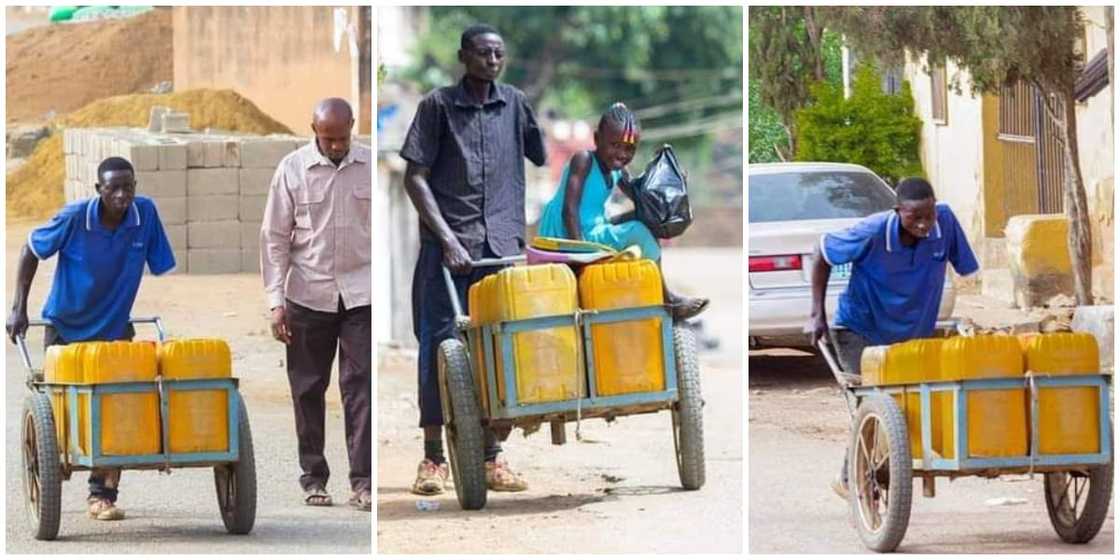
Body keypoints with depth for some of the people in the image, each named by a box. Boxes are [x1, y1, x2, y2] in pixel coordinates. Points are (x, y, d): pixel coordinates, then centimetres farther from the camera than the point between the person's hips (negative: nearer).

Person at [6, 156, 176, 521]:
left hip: (115, 328, 2)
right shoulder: (74, 218, -20)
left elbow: (162, 269, -3)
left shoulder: (146, 214, -14)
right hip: (66, 327, -2)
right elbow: (31, 250, -7)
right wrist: (19, 308, -10)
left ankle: (102, 494, 1)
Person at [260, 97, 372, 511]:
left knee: (361, 385, -6)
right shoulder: (293, 169, -2)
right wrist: (276, 302, -5)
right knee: (308, 389, 6)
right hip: (309, 294, 0)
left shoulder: (371, 167, 1)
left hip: (361, 293, 0)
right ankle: (313, 477, 16)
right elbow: (275, 238, 1)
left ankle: (363, 481, -6)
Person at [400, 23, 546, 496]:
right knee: (440, 347, -4)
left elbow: (547, 162, 16)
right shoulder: (439, 105, 0)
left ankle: (491, 458, 11)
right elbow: (415, 177, -3)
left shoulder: (515, 105, 8)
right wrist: (448, 239, -11)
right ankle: (432, 460, 2)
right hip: (447, 246, -3)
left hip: (503, 245, 3)